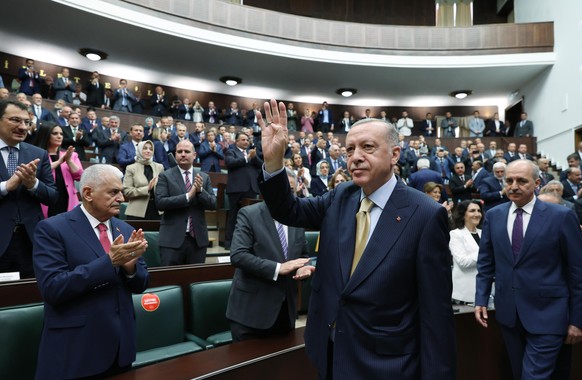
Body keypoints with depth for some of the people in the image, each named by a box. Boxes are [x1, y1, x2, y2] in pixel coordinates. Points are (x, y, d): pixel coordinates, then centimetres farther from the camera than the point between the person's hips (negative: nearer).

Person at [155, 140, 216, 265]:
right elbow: (160, 203, -13)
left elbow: (213, 204, 2)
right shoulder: (165, 176, 0)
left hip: (198, 238, 3)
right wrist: (188, 196, -20)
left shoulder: (204, 177, 8)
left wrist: (200, 190, -15)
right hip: (172, 239, -3)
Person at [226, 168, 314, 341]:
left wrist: (303, 267, -8)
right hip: (252, 309, -5)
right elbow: (238, 255, -20)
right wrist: (278, 268, -25)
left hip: (286, 309, 6)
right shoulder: (249, 214, -10)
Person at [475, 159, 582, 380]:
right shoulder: (493, 216, 2)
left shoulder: (561, 216, -8)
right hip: (508, 312, 4)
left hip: (546, 314, -4)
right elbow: (486, 262, 8)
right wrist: (481, 299, 1)